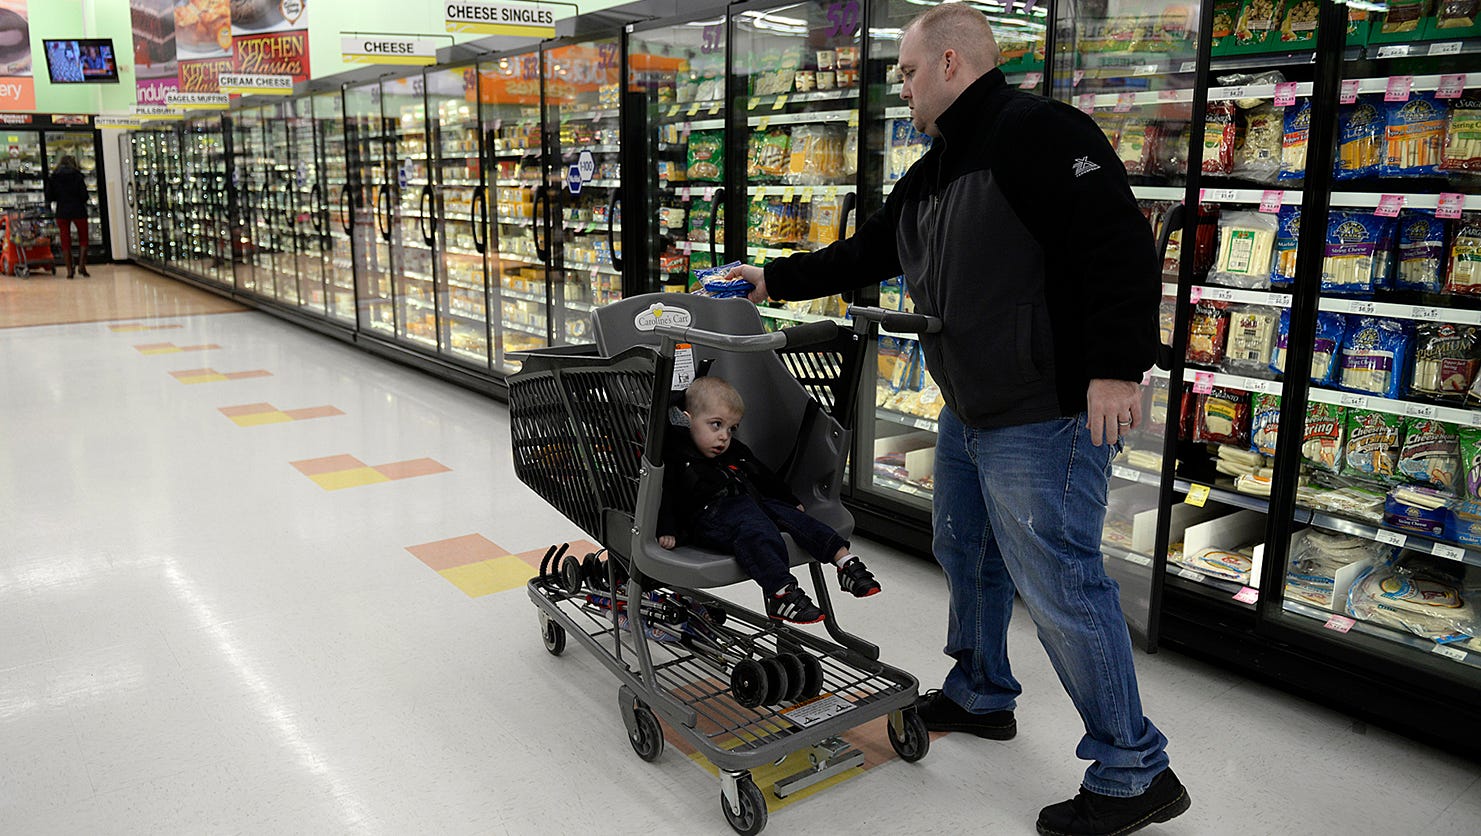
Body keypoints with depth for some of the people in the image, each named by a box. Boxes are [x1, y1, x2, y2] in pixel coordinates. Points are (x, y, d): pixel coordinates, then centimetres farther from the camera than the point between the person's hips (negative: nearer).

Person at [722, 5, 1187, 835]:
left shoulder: (1036, 132, -14)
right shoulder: (933, 175, 17)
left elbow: (1118, 242, -22)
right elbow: (865, 254, 26)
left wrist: (1116, 369, -27)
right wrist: (773, 281, 26)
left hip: (1048, 415, -10)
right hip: (970, 413, 11)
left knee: (1062, 585, -6)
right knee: (966, 550, 21)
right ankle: (981, 695, 42)